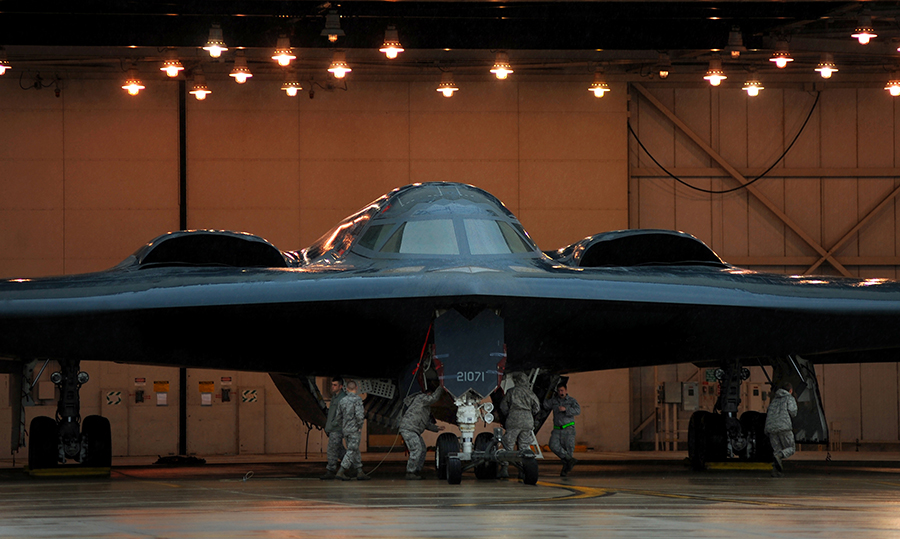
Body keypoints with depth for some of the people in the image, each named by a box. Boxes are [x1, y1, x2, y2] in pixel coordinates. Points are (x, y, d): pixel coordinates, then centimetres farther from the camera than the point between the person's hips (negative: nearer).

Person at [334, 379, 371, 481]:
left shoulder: (343, 400, 9)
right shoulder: (357, 399, -12)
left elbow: (338, 417, 12)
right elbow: (359, 415, -22)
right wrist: (360, 426, -7)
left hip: (345, 430, 7)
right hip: (354, 430, -7)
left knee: (355, 451, 13)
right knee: (352, 451, -5)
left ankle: (359, 472, 15)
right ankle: (340, 472, -12)